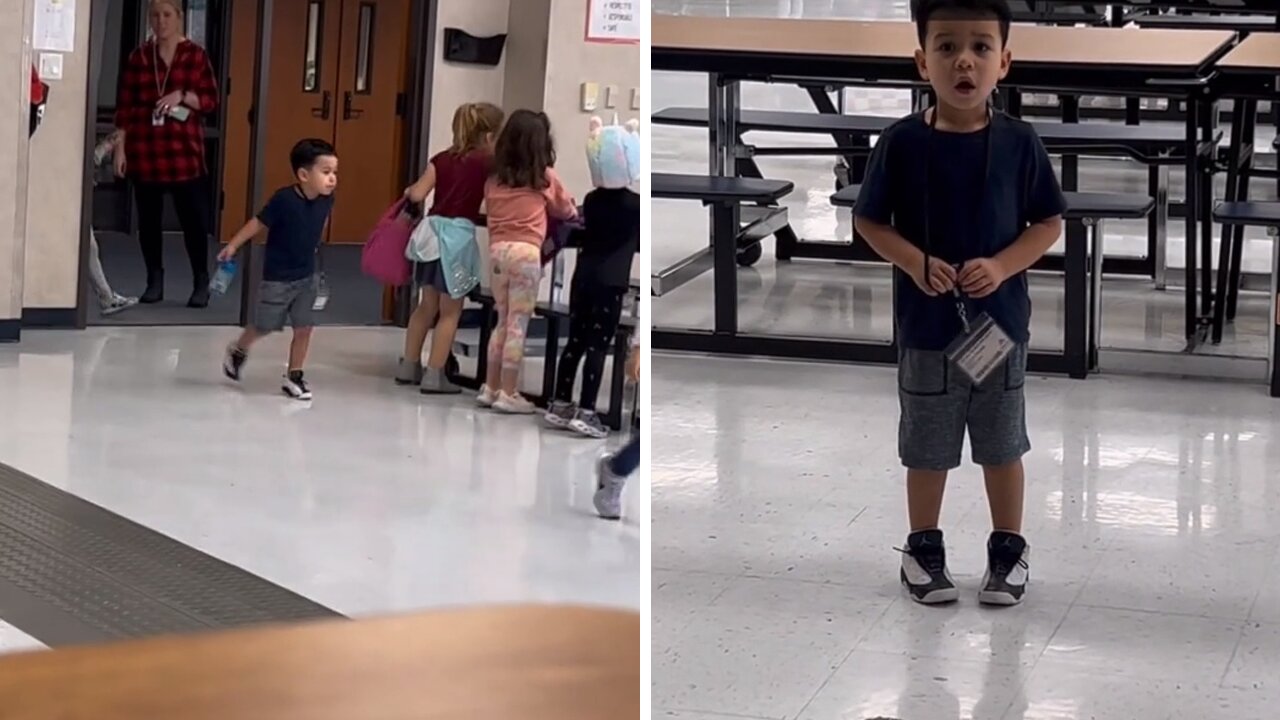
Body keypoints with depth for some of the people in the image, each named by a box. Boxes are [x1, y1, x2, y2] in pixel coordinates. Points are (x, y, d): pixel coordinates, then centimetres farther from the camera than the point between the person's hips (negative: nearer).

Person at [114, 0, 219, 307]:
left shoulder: (196, 55, 2)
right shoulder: (138, 57, 6)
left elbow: (211, 101, 1)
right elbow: (124, 105, 7)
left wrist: (182, 96, -17)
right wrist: (120, 148, 2)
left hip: (184, 152, -2)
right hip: (145, 152, 2)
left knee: (194, 218, -4)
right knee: (148, 218, 6)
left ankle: (201, 282, 6)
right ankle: (154, 281, 16)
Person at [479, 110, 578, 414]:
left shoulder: (494, 179, 10)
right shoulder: (545, 177, 2)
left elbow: (490, 212, 11)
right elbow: (566, 210, 16)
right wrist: (573, 211, 38)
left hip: (497, 250, 5)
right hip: (525, 251, -5)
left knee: (503, 322, 15)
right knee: (518, 324, -1)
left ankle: (490, 388, 18)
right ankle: (508, 394, -1)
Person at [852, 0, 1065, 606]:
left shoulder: (1018, 143, -8)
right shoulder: (902, 143, -11)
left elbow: (1049, 223, 0)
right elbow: (869, 221, -2)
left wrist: (1001, 266, -16)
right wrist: (914, 262, -18)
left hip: (1000, 321, 1)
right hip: (926, 324, -1)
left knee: (1002, 444, 14)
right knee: (926, 447, 13)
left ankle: (1009, 550, 31)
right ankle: (924, 548, 31)